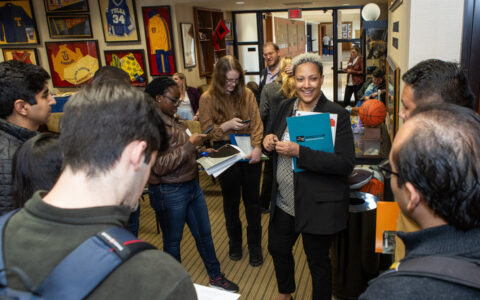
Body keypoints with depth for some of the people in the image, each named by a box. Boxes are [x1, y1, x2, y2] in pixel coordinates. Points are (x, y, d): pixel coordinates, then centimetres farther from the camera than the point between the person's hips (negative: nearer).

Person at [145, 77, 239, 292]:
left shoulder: (173, 119, 6)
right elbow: (159, 166, -26)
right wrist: (190, 144, -23)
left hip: (191, 185, 8)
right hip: (169, 193, -8)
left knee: (204, 234, 19)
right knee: (172, 241, 13)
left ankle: (215, 277, 38)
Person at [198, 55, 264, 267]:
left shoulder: (247, 94, 0)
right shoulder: (208, 98, -4)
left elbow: (257, 123, -2)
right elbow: (206, 130, -4)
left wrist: (257, 147, -16)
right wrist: (227, 126, -20)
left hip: (249, 152, 1)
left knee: (252, 199, 9)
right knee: (231, 200, 15)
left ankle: (255, 244, 25)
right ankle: (235, 241, 35)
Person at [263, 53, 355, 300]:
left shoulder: (337, 114, -16)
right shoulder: (285, 107, 2)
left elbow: (346, 164, -24)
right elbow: (271, 136, 15)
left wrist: (299, 152, -30)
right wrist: (268, 140, -10)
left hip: (318, 205, -6)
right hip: (284, 202, 7)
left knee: (318, 261, 13)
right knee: (277, 249, 25)